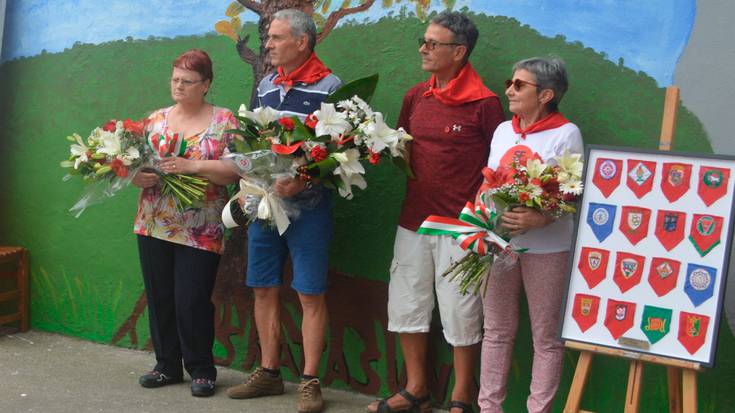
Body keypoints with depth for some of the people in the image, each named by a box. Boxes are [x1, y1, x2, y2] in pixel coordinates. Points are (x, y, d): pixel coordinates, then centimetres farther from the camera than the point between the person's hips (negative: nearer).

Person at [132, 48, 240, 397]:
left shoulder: (224, 121, -1)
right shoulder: (155, 119, 11)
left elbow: (235, 170, -10)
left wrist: (193, 165, -19)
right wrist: (138, 176, -12)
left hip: (200, 231, -4)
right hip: (154, 225, 4)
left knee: (192, 300, -3)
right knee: (159, 297, 9)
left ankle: (201, 369, 14)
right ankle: (167, 365, 25)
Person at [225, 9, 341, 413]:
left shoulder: (329, 87, -7)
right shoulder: (265, 86, 12)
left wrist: (303, 182, -22)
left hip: (307, 207, -6)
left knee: (311, 294, -1)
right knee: (264, 289, 11)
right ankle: (269, 373, 24)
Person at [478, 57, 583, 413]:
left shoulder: (566, 134, -6)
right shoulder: (503, 131, 11)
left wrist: (541, 219, -24)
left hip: (546, 247, -5)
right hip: (499, 242, 5)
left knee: (546, 337, 4)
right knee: (497, 331, 12)